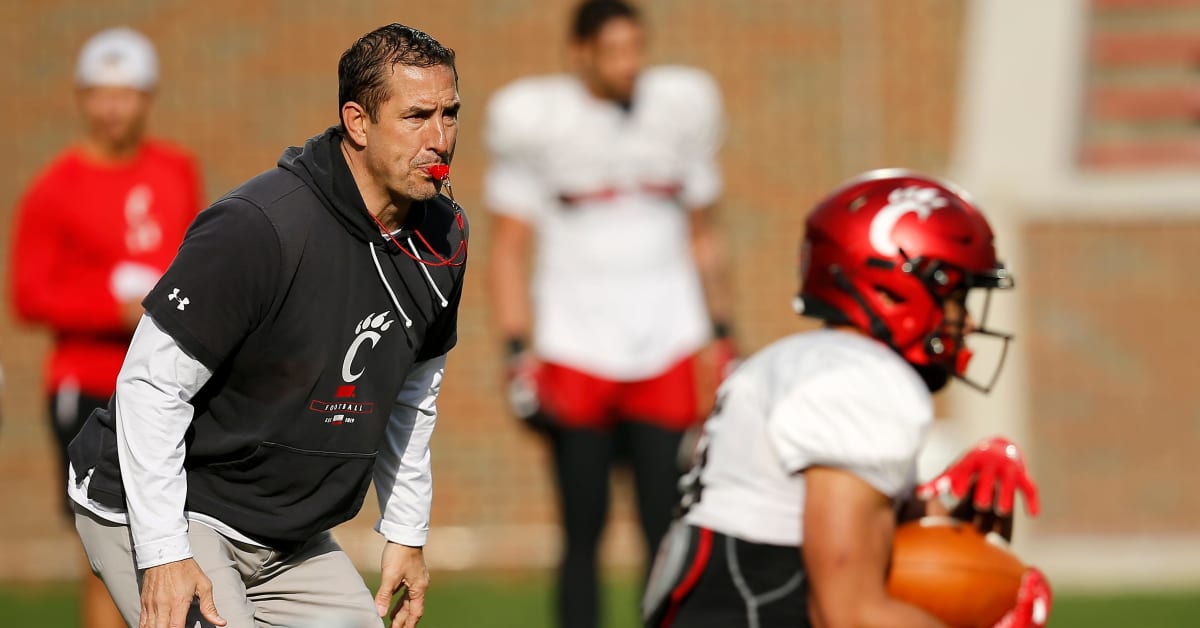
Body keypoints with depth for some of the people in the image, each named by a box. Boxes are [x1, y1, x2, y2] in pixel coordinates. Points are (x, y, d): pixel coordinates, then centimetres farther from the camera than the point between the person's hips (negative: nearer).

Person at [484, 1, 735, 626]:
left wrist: (722, 339, 14)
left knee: (669, 529, -3)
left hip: (665, 347, 2)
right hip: (576, 348, -2)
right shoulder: (539, 122, -4)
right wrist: (520, 353, -7)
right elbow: (508, 248, 0)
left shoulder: (678, 112, 5)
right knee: (583, 532, 1)